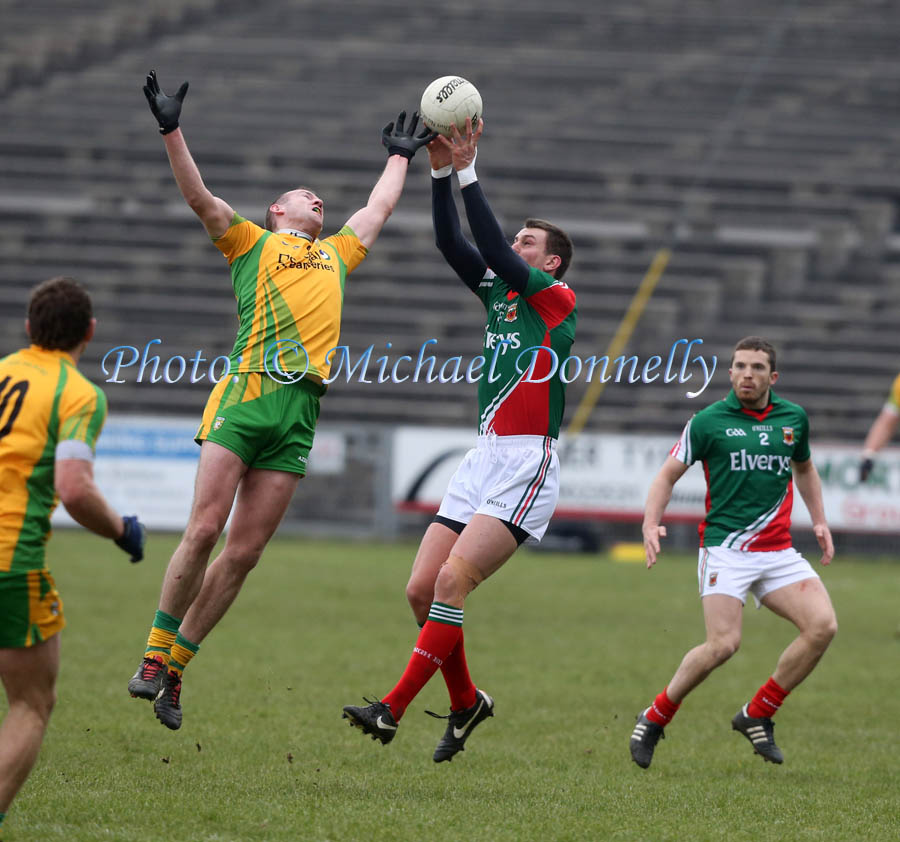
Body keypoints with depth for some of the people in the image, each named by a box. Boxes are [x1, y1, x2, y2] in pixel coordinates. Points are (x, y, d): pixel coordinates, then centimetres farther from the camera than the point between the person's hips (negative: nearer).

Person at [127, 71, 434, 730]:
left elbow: (379, 209, 45)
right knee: (204, 531, -12)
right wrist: (171, 130, -6)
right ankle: (155, 653, -2)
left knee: (245, 551, -2)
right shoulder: (251, 241, 15)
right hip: (246, 393, -4)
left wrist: (400, 156, 54)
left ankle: (176, 667, 5)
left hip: (301, 410, 4)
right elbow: (199, 196, 4)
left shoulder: (338, 253, 30)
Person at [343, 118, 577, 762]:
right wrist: (442, 173, -2)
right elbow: (452, 244, 8)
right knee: (421, 589, 2)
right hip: (485, 459, 8)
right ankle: (466, 702, 18)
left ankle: (393, 710, -20)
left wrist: (468, 172, -13)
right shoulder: (499, 291, 18)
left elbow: (494, 249, -14)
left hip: (526, 462, -8)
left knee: (453, 581, -18)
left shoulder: (557, 299, -3)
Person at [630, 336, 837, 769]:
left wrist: (819, 521, 18)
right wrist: (651, 524, -12)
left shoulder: (794, 417, 10)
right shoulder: (708, 421, -2)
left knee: (822, 625, -14)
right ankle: (654, 719, 0)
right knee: (724, 644, -22)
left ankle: (756, 715, 1)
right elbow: (667, 475, 3)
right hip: (726, 548, -5)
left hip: (778, 551, 5)